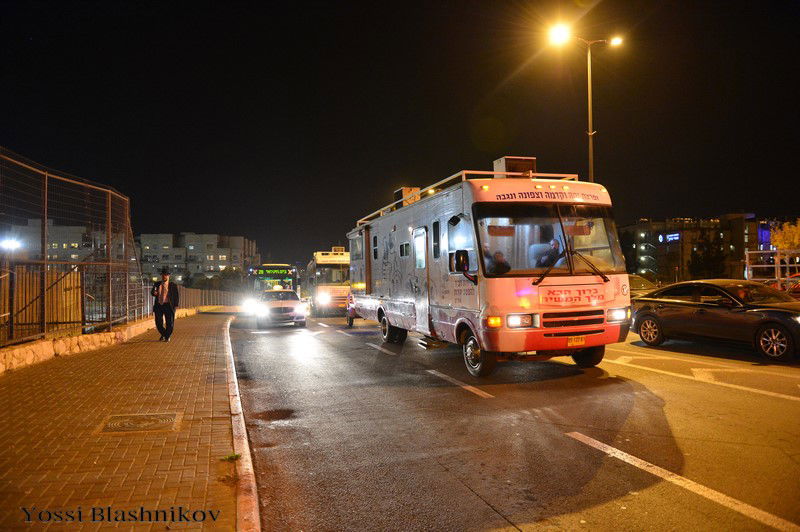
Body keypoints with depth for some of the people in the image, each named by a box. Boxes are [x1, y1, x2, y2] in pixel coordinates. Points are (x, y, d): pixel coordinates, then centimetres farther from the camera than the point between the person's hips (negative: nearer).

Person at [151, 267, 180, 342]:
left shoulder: (172, 285, 0)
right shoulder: (157, 284, 9)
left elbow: (176, 296, 0)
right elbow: (152, 292, 5)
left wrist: (176, 305, -9)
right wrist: (154, 293, -19)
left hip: (168, 306, -2)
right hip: (158, 305, 3)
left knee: (169, 323, 1)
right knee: (158, 323, 6)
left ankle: (167, 336, 25)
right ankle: (163, 335, 33)